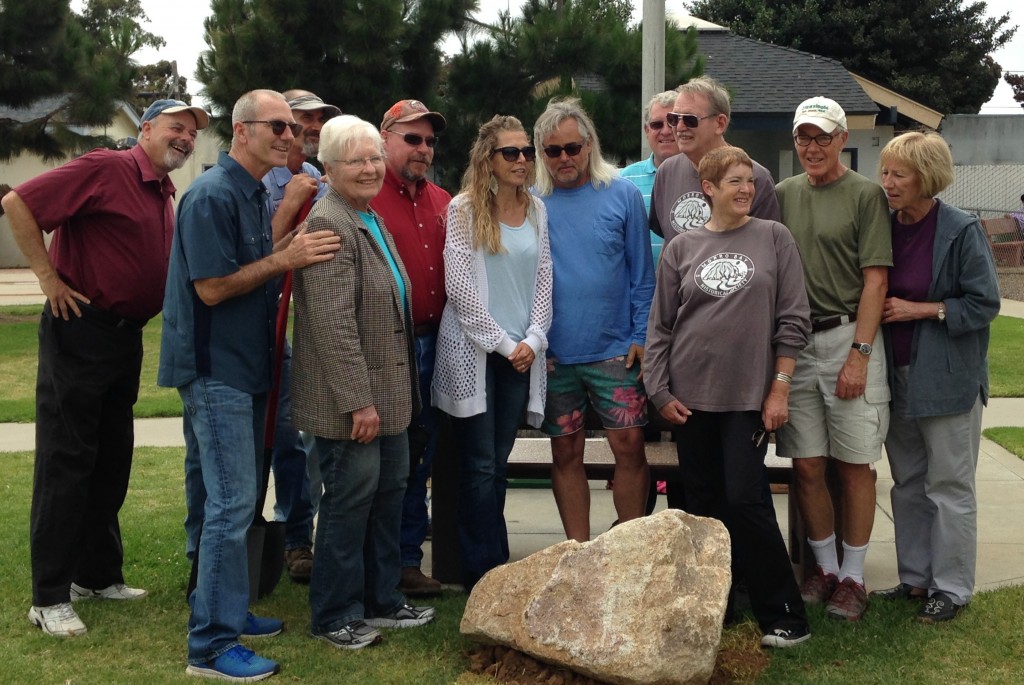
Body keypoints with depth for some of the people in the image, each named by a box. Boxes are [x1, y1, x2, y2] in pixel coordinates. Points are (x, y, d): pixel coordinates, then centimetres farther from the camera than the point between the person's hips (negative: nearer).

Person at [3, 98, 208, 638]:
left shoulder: (164, 194, 14)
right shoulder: (105, 169, -12)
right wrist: (49, 278, -17)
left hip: (126, 335, 9)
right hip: (80, 329, -9)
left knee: (112, 461, 15)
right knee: (65, 461, -4)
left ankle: (98, 575, 28)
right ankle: (49, 598, 3)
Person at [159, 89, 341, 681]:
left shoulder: (256, 193, 13)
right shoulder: (213, 195, -16)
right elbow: (212, 287, -20)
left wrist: (290, 247, 4)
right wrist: (285, 259, -19)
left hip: (246, 366, 10)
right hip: (216, 370, -10)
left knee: (236, 499, 16)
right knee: (231, 503, -8)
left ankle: (228, 610, 28)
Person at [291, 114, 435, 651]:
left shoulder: (371, 220, 14)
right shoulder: (329, 225, -18)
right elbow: (333, 324, -23)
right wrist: (359, 402, -24)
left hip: (386, 396, 10)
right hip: (351, 402, -10)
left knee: (388, 493, 17)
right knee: (350, 501, 0)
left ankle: (381, 601, 31)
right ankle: (334, 618, 15)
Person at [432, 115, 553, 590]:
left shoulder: (536, 209, 9)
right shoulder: (464, 208, -5)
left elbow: (543, 279, 9)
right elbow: (459, 284, -10)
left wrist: (532, 339, -3)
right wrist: (502, 342, -10)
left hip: (522, 352, 5)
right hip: (473, 350, -4)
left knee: (497, 464, 9)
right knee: (481, 466, -2)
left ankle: (487, 568, 17)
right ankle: (487, 573, 5)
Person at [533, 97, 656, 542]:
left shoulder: (623, 196, 1)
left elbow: (642, 273, 3)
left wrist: (642, 335, -4)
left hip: (615, 350, -1)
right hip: (554, 354, 1)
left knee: (629, 447, -1)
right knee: (566, 453, 8)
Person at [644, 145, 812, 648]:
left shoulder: (774, 239, 1)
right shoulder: (681, 249, 6)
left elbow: (793, 320, -1)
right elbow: (660, 327, 7)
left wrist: (780, 389, -5)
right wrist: (660, 392, 1)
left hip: (749, 395, -3)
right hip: (691, 396, 3)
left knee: (744, 500, -7)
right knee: (703, 503, 8)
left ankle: (785, 616, 5)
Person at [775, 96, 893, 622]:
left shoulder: (865, 194, -2)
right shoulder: (783, 195, 10)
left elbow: (875, 279, -6)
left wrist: (859, 353, -13)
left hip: (848, 339, -3)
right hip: (794, 343, 4)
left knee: (853, 464, 3)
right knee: (807, 465, 6)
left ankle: (852, 577, 15)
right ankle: (825, 566, 22)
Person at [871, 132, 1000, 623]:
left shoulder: (961, 231, -12)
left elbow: (984, 303, -10)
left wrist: (923, 309, -16)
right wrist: (879, 309, -2)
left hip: (947, 379, -6)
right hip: (898, 375, 6)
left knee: (949, 487, 3)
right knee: (907, 485, 13)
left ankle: (952, 588, 14)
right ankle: (915, 578, 25)